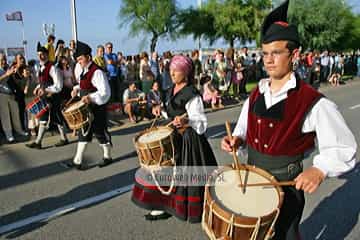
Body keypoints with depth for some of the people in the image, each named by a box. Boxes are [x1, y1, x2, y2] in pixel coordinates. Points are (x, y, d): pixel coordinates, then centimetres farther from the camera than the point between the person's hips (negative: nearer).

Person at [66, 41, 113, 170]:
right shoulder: (81, 70, 9)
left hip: (97, 108, -8)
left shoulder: (97, 72, -18)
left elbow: (105, 93, -22)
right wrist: (76, 89, 3)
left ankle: (107, 156, 25)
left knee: (100, 132, 5)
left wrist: (91, 97, -33)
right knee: (83, 132, 11)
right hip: (85, 107, 8)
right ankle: (77, 160, 18)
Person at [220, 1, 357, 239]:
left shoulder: (314, 103, -18)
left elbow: (345, 149, -15)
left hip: (286, 185, -5)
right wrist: (236, 140, -8)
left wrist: (319, 170, -31)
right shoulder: (255, 96, 0)